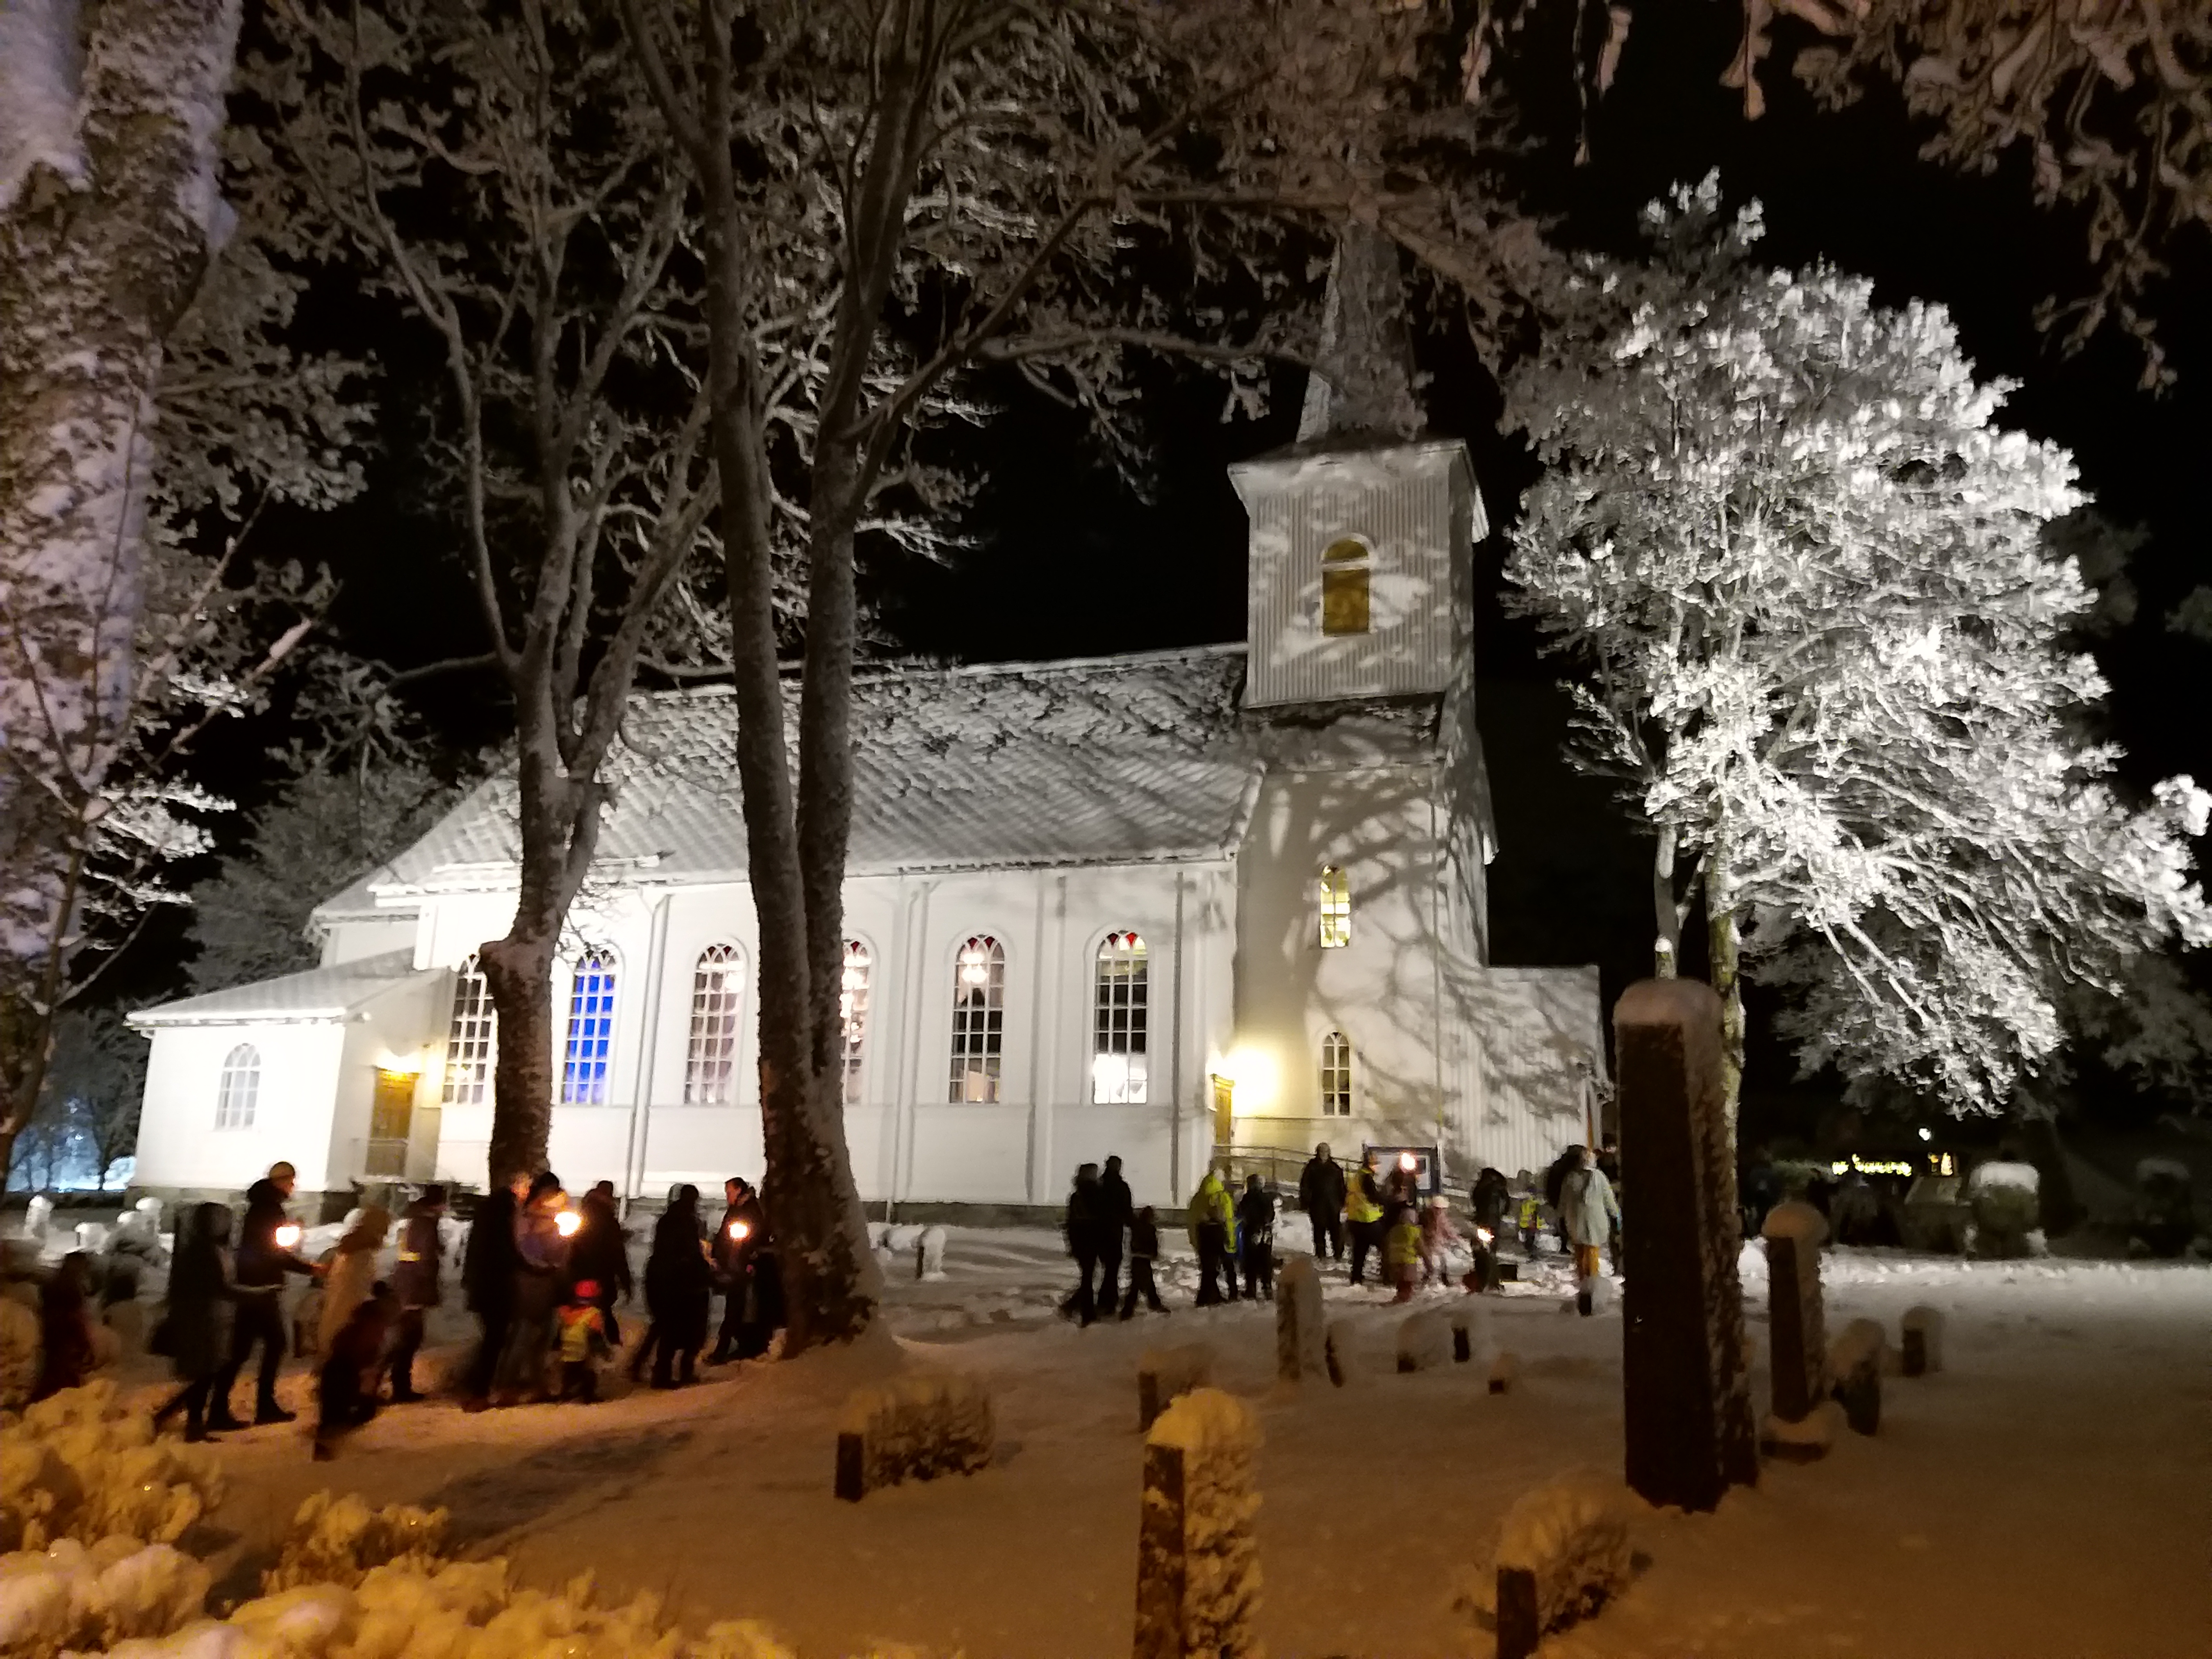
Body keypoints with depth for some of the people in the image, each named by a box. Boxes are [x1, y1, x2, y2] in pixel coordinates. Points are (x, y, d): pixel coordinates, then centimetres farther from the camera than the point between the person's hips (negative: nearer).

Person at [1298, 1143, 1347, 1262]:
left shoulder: (1336, 1167, 5)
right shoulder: (1311, 1167, 1)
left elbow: (1342, 1186, 7)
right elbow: (1305, 1186, 1)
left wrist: (1343, 1203, 3)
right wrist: (1305, 1203, -4)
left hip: (1334, 1205, 0)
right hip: (1317, 1205, 0)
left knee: (1336, 1230, -1)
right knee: (1319, 1230, 6)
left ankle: (1338, 1254, 7)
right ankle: (1321, 1254, 16)